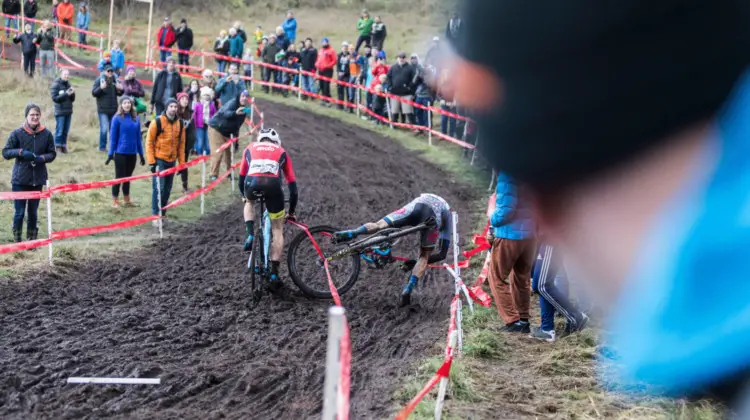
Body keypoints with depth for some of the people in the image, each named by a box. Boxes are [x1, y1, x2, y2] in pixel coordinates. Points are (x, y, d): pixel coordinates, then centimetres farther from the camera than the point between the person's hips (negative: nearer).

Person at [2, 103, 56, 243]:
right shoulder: (17, 133, -6)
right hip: (20, 179, -2)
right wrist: (20, 152, -20)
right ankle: (17, 240, 12)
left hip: (38, 179, 2)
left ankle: (32, 239, 24)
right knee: (19, 212, -1)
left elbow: (52, 154, 7)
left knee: (33, 212, 12)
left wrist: (42, 158, -14)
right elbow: (5, 152, -3)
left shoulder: (46, 134, -1)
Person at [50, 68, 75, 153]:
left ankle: (63, 146, 16)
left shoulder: (68, 84, 13)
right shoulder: (56, 84, -5)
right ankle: (57, 147, 2)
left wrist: (72, 94, -7)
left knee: (66, 131, 9)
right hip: (60, 111, -6)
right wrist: (66, 94, -18)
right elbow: (54, 98, -13)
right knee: (59, 131, -5)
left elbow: (72, 99, 14)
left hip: (68, 111, 6)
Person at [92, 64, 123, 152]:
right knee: (104, 129, -9)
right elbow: (93, 93, -10)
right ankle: (102, 147, 1)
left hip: (113, 109, 5)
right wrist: (101, 88, -27)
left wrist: (120, 89, -6)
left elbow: (119, 93, 17)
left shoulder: (115, 80, 8)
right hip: (103, 109, -5)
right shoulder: (99, 80, -6)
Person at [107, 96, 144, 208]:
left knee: (128, 177, 14)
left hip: (132, 153, 4)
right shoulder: (117, 118, -8)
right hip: (120, 153, -4)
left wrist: (141, 154, 12)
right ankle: (115, 202, 13)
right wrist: (111, 154, -6)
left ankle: (127, 201, 25)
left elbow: (138, 137, 10)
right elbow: (113, 137, -6)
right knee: (119, 177, 3)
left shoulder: (136, 119, 4)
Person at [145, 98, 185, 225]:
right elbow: (149, 142, -7)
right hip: (159, 160, -5)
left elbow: (181, 144, 12)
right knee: (159, 188, -8)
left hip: (172, 161, 5)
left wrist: (181, 162, 9)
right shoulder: (157, 122, -9)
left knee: (167, 189, 9)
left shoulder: (180, 123, 6)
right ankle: (155, 216, -4)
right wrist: (151, 162, -11)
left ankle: (162, 214, 19)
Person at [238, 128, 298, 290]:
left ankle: (250, 235, 15)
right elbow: (292, 183, 32)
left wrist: (243, 195, 61)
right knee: (277, 230, 16)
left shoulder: (250, 148, 33)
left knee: (249, 203, 39)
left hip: (252, 182, 1)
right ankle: (274, 273, 10)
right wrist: (291, 211, 41)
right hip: (273, 184, -1)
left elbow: (242, 176, 42)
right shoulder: (281, 152, 32)